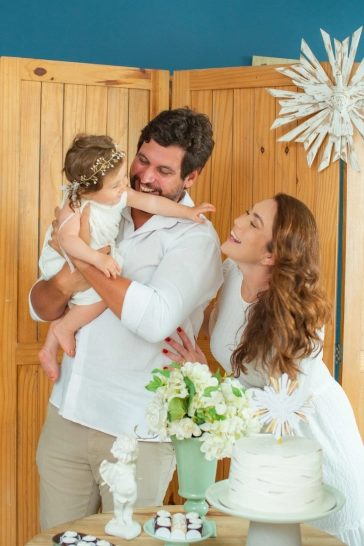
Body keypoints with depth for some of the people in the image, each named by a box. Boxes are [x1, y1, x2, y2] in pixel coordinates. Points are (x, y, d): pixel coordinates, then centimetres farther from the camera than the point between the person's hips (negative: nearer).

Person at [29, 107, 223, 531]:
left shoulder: (195, 238, -11)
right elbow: (40, 307, 7)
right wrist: (65, 284, -17)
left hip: (136, 432, -5)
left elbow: (157, 319, -28)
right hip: (66, 417, 5)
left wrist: (85, 258, -20)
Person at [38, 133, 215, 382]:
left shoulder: (119, 194, -11)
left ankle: (50, 349, 35)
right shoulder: (76, 206, -32)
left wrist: (187, 211, -11)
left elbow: (151, 202, -8)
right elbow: (67, 239, -45)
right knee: (101, 292, -22)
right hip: (64, 262, -8)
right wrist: (98, 259, -55)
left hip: (97, 257, 8)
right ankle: (65, 329, -1)